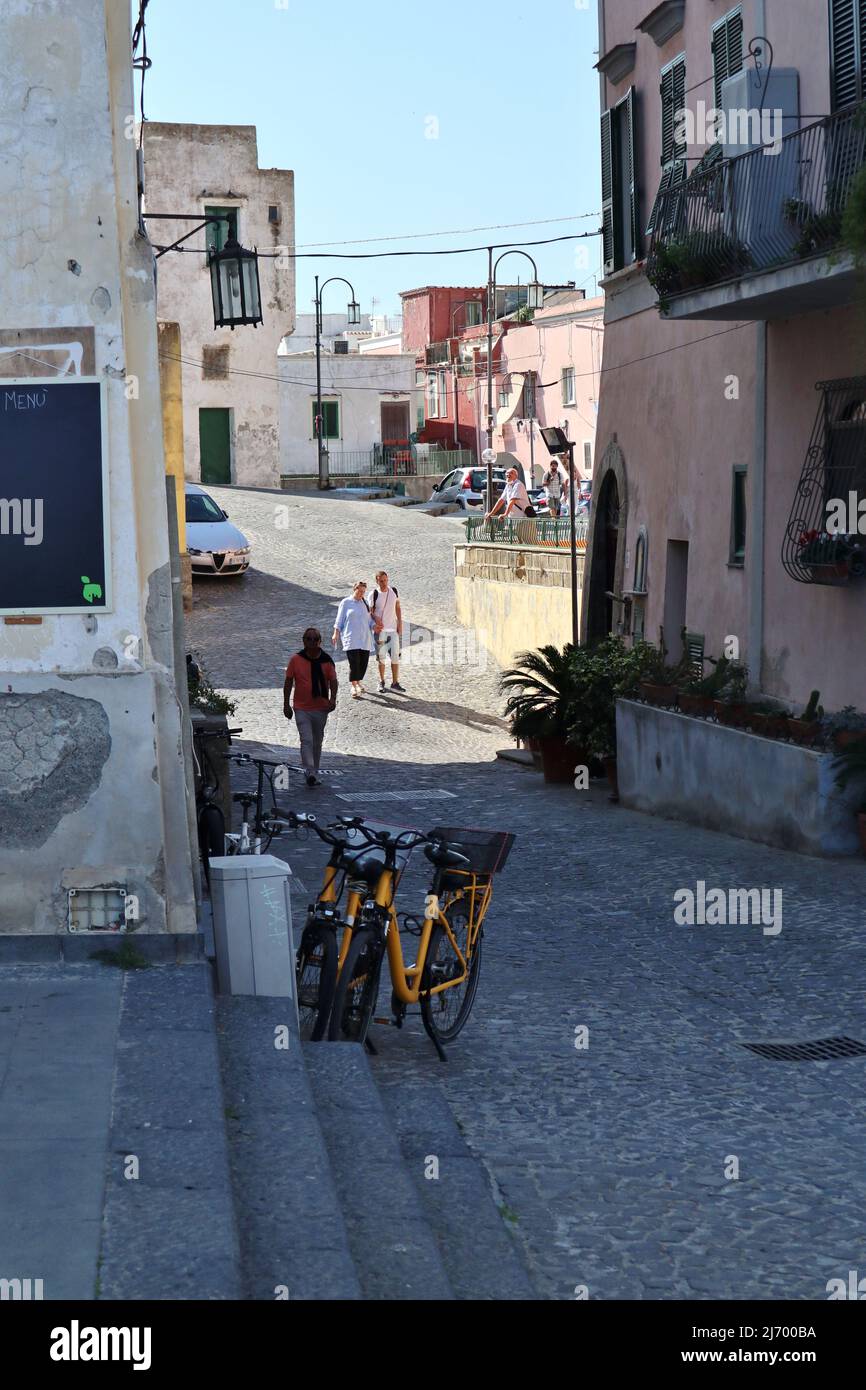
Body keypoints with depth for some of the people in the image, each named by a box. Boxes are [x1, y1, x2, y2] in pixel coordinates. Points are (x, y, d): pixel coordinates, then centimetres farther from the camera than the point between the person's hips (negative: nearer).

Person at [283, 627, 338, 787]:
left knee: (317, 741, 14)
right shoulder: (296, 659, -4)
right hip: (302, 708, -2)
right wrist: (286, 704, -1)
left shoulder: (327, 660, 0)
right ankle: (310, 773, -21)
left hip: (321, 708, 3)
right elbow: (288, 682, 2)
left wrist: (332, 699, -14)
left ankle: (315, 773, 28)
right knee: (306, 740, -15)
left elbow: (333, 681, 3)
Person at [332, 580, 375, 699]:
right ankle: (354, 688, -11)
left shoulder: (365, 603, 14)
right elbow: (339, 620, 3)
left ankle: (359, 681, 29)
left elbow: (370, 620, 15)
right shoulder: (346, 603, 3)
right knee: (354, 663, -13)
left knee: (364, 662, 5)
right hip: (351, 639, -4)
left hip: (365, 638, 4)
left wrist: (375, 626, -5)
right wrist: (336, 634, -5)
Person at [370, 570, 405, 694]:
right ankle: (381, 682, 16)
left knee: (395, 656, -2)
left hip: (393, 629, 3)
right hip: (380, 630, -3)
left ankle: (395, 683, 3)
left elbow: (398, 608, 12)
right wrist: (375, 620, -20)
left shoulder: (394, 591, 3)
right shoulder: (374, 594, -7)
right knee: (381, 657, 4)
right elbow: (370, 611, -2)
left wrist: (400, 623, 5)